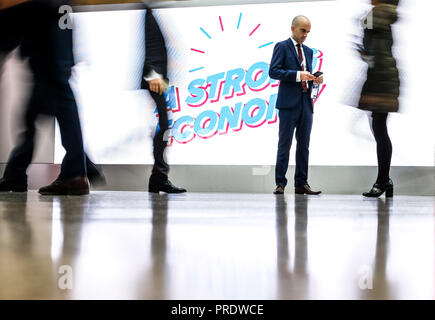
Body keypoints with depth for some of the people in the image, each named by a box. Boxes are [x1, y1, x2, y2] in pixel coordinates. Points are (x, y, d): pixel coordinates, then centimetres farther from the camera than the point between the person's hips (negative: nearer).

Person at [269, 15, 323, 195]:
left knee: (304, 145, 6)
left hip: (306, 102, 6)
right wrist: (297, 75, -19)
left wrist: (315, 79, 1)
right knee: (284, 144, -4)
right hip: (289, 103, -6)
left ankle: (301, 184, 10)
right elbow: (273, 72, -11)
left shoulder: (308, 51, 20)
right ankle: (280, 183, 2)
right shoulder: (282, 47, 1)